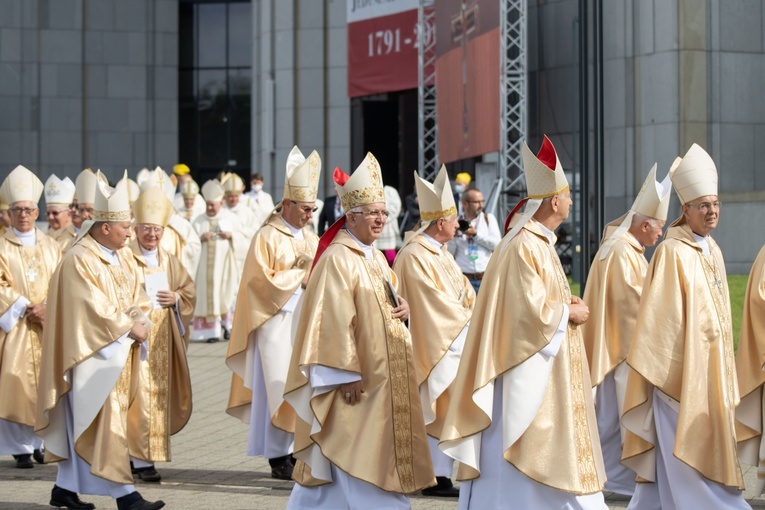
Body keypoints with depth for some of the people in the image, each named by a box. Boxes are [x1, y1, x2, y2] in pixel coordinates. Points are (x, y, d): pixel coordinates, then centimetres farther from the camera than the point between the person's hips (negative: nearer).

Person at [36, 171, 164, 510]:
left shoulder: (123, 257, 10)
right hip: (93, 353, -8)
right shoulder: (80, 260, -16)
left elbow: (136, 297, 14)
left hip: (119, 354, 8)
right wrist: (129, 328, -15)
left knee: (84, 426, 13)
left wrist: (137, 318, -7)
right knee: (107, 422, -10)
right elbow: (94, 307, -20)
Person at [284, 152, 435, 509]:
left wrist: (403, 308, 2)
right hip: (357, 381, -9)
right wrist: (347, 374, -22)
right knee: (362, 452, -8)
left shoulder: (377, 258, 14)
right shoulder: (337, 259, -14)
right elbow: (334, 320, -19)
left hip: (384, 378, 9)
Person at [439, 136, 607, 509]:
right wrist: (569, 313, -9)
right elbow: (532, 313, -24)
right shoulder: (525, 248, -19)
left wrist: (565, 305, 6)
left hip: (546, 380, 11)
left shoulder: (539, 243, 13)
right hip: (525, 379, -11)